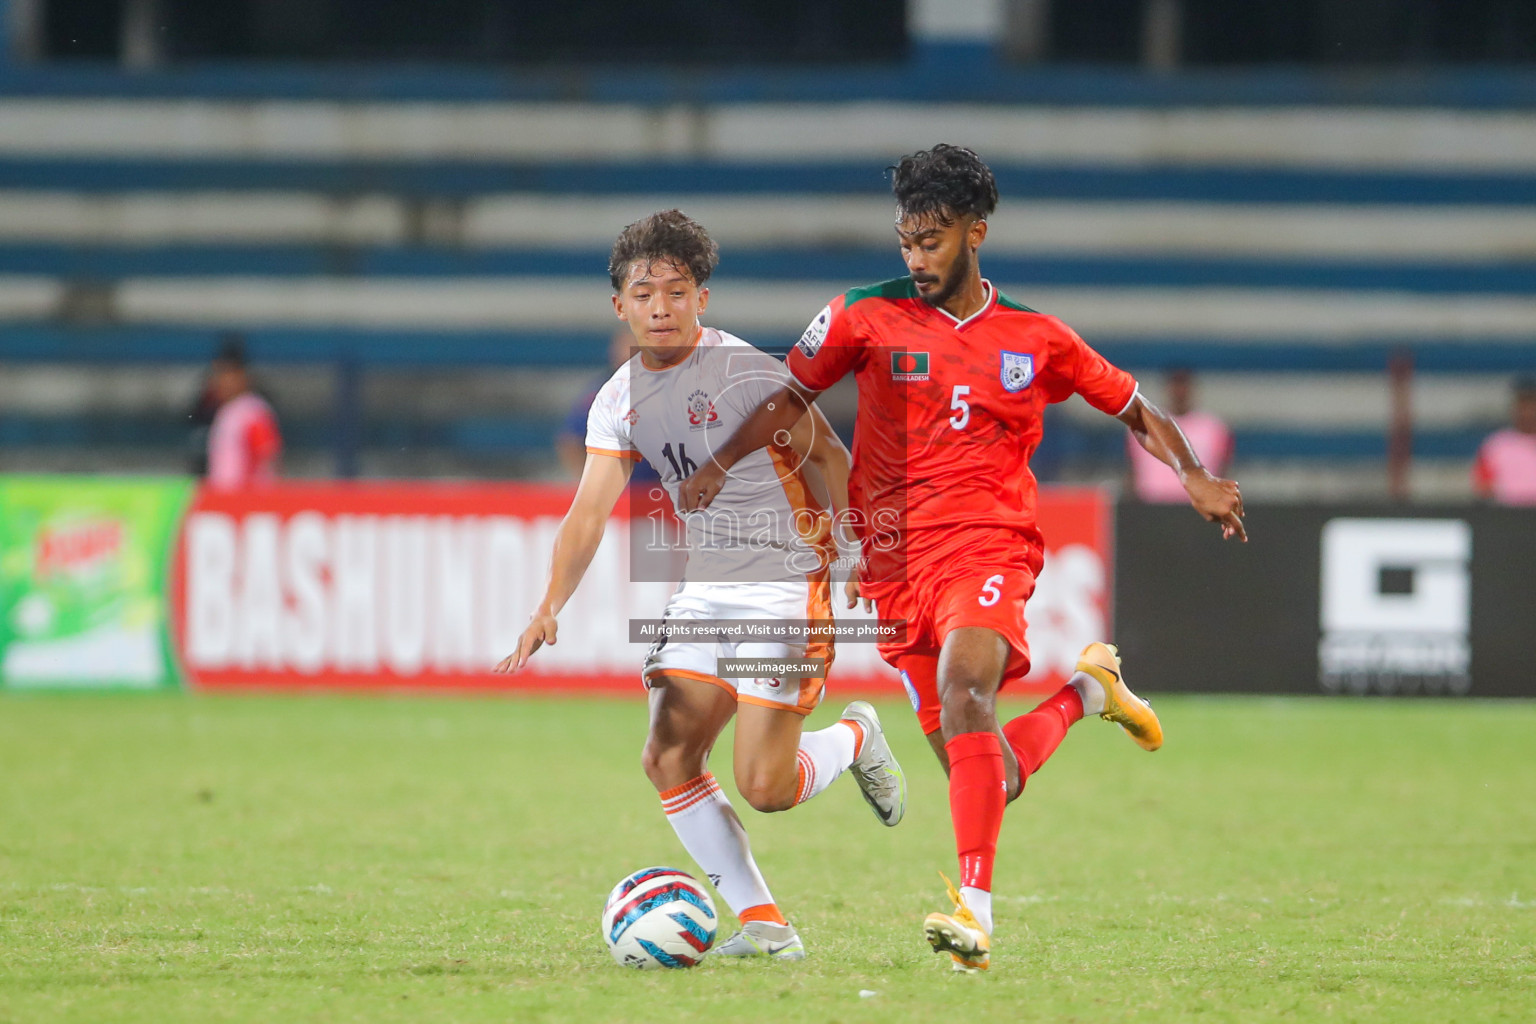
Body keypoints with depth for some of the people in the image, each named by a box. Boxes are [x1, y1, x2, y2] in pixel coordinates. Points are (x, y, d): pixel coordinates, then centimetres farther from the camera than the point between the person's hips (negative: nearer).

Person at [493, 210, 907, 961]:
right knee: (667, 759, -6)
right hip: (703, 589, 6)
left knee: (764, 787, -12)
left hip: (784, 581, -6)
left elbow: (826, 454, -3)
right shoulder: (620, 401, 3)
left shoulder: (747, 371, -14)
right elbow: (589, 513, -1)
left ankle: (857, 739, 21)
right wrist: (549, 608, -14)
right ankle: (762, 924, 3)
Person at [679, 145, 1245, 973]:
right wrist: (721, 464, -1)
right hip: (894, 558, 2)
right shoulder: (866, 317, 6)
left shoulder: (1035, 339, 7)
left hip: (987, 543, -2)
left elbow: (1136, 410, 17)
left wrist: (1194, 479, 2)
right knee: (986, 775, -1)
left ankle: (975, 908, -36)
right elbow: (791, 396, 14)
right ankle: (1083, 691, 32)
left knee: (964, 687, -33)